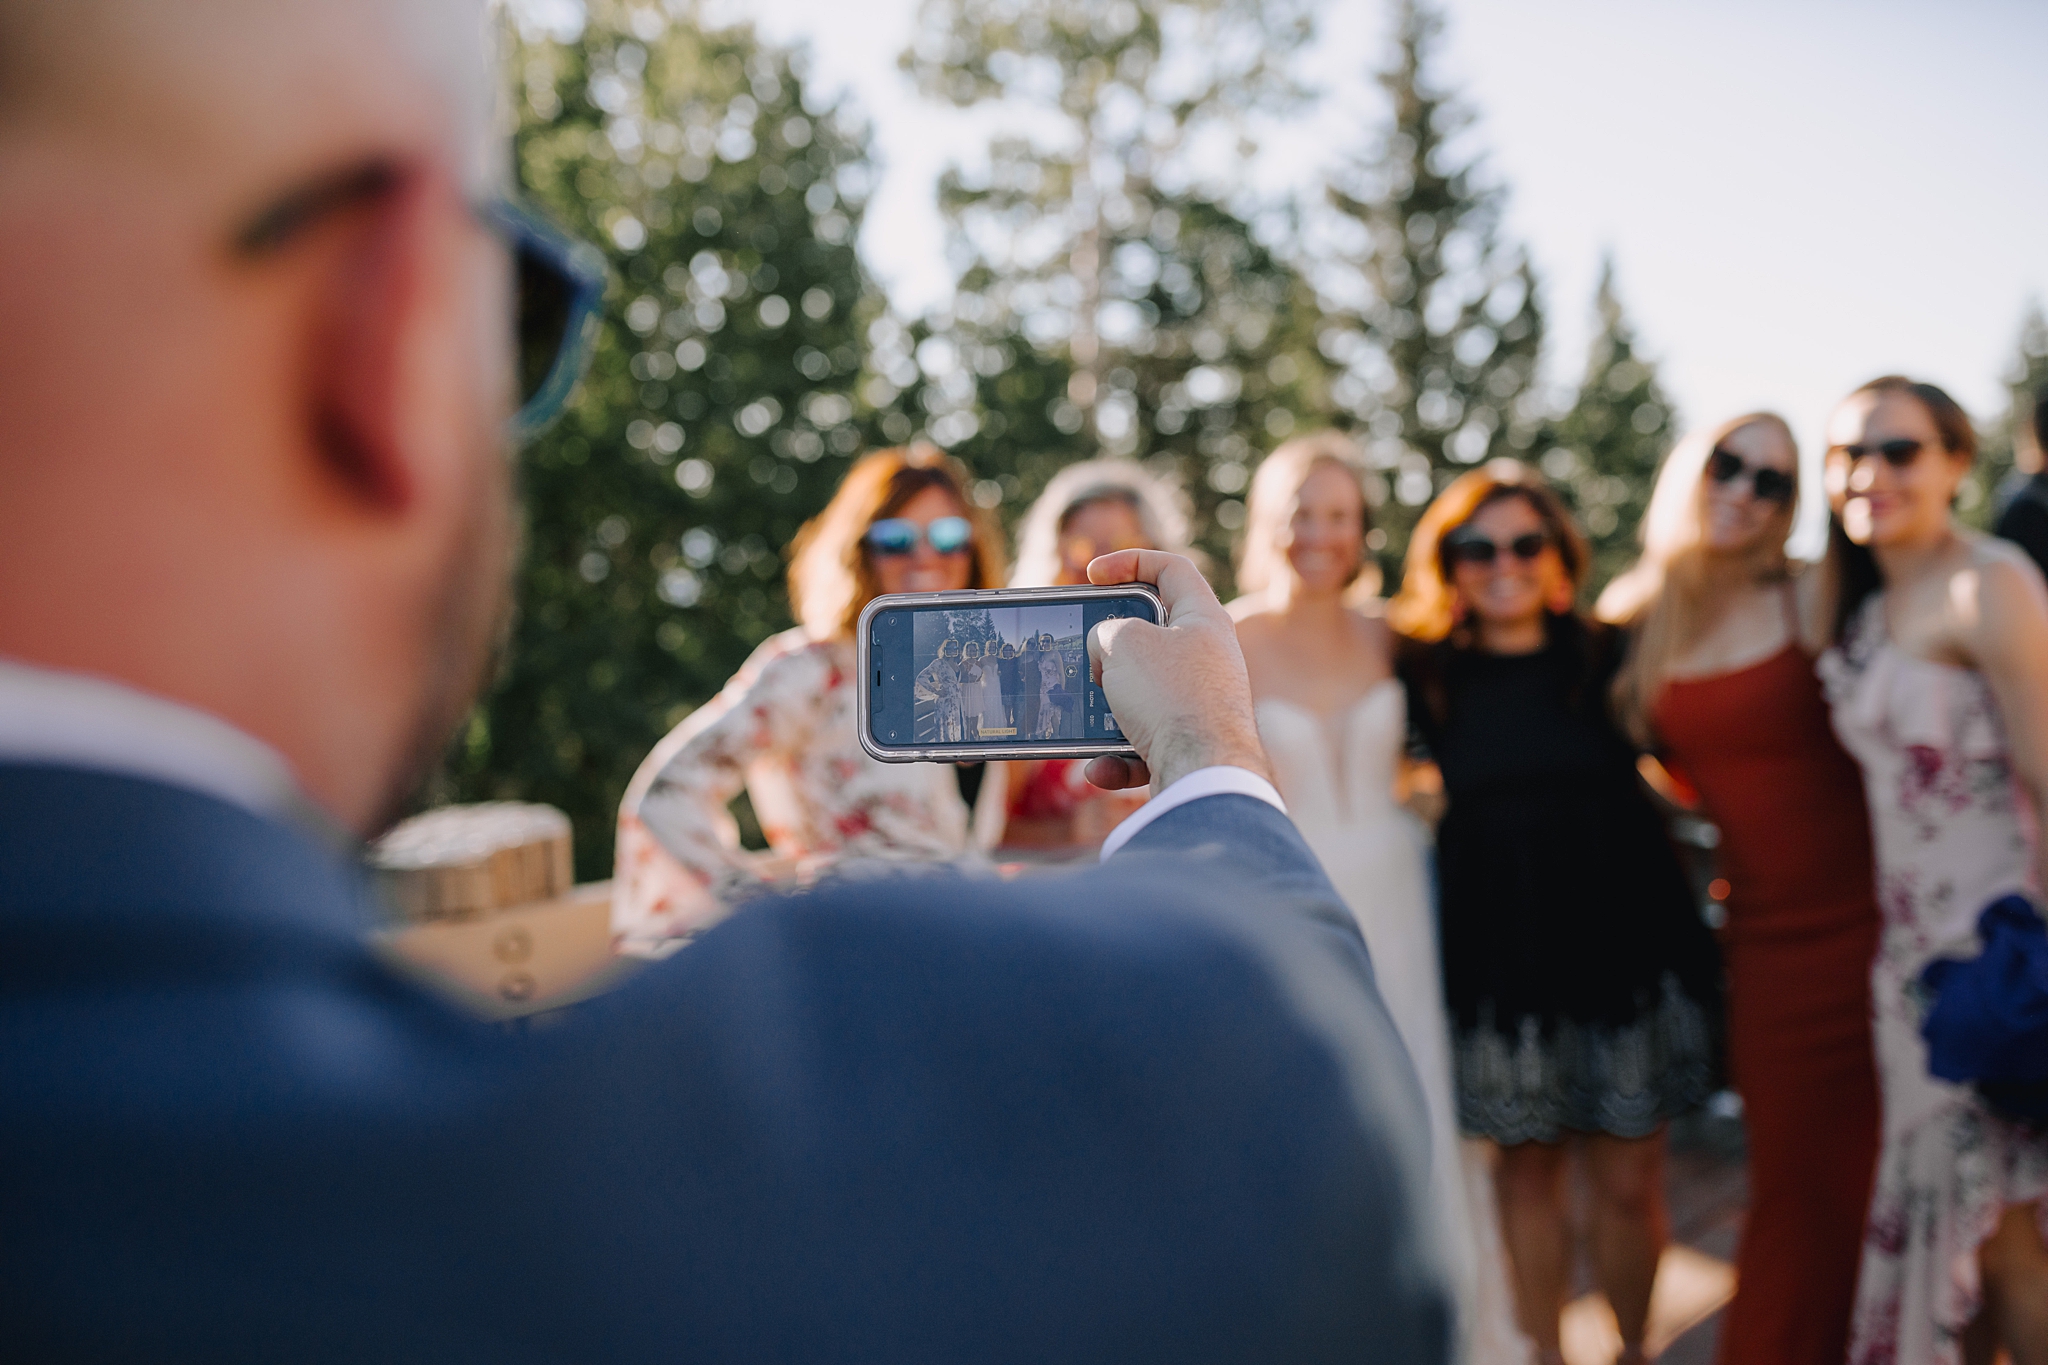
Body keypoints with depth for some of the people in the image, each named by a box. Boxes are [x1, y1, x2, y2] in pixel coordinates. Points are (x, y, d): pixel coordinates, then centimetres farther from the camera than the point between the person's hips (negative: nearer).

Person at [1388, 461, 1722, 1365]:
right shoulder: (1428, 675, 0)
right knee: (1527, 1166, 9)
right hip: (1497, 951, 0)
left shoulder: (1608, 656, 1)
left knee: (1628, 1179, 5)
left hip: (1622, 939, 0)